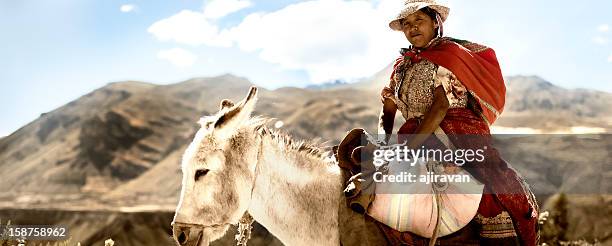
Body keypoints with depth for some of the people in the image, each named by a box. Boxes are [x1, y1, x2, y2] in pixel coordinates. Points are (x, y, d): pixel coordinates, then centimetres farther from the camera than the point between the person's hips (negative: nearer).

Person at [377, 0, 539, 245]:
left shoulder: (450, 52, -1)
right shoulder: (402, 65, 18)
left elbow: (441, 106, -13)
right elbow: (388, 109, 14)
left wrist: (409, 146, -23)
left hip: (459, 132, -5)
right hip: (415, 133, 5)